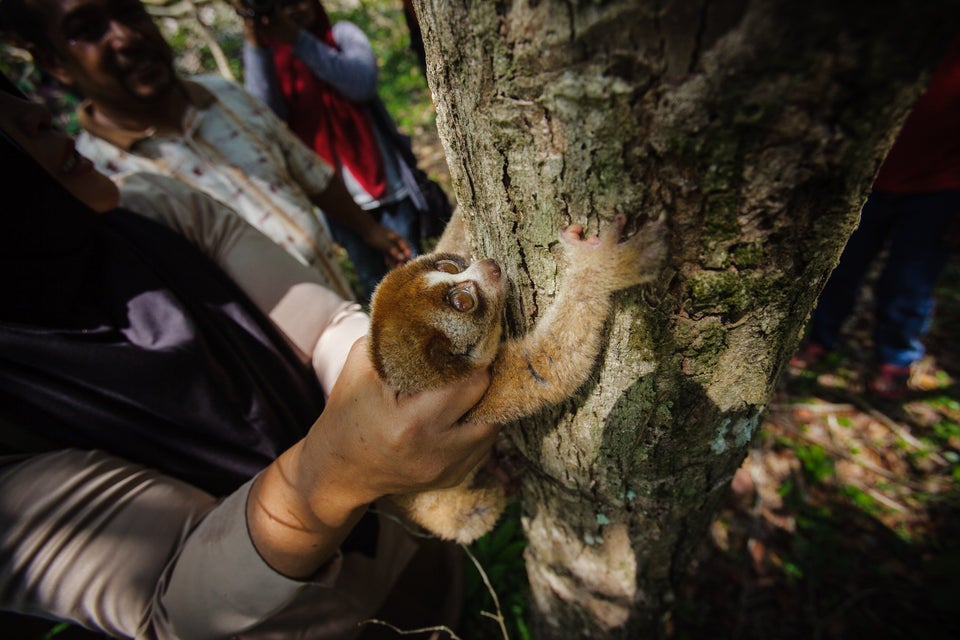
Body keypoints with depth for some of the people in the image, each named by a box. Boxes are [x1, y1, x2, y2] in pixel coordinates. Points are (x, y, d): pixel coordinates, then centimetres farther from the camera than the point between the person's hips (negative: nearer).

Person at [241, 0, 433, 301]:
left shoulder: (342, 34, 4)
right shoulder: (268, 60, 6)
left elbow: (362, 83, -16)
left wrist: (298, 40, -22)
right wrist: (255, 47, -20)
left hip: (386, 180, -1)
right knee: (373, 281, 8)